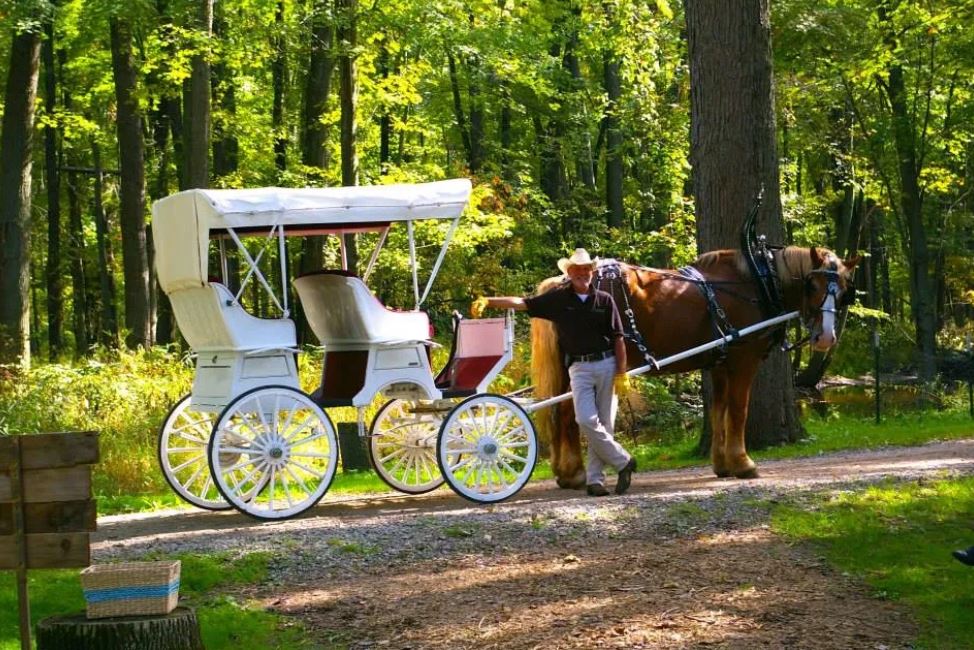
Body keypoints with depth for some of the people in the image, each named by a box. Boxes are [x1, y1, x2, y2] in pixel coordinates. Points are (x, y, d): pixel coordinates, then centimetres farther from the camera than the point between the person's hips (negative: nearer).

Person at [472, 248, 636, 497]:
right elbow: (522, 303, -5)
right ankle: (622, 461, 2)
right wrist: (488, 301, -17)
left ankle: (595, 478, 9)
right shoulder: (558, 299, 2)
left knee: (604, 423, 2)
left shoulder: (604, 300, 3)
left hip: (607, 364, 1)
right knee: (587, 420, -13)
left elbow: (618, 338, 4)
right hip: (579, 367, -1)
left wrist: (622, 372, -1)